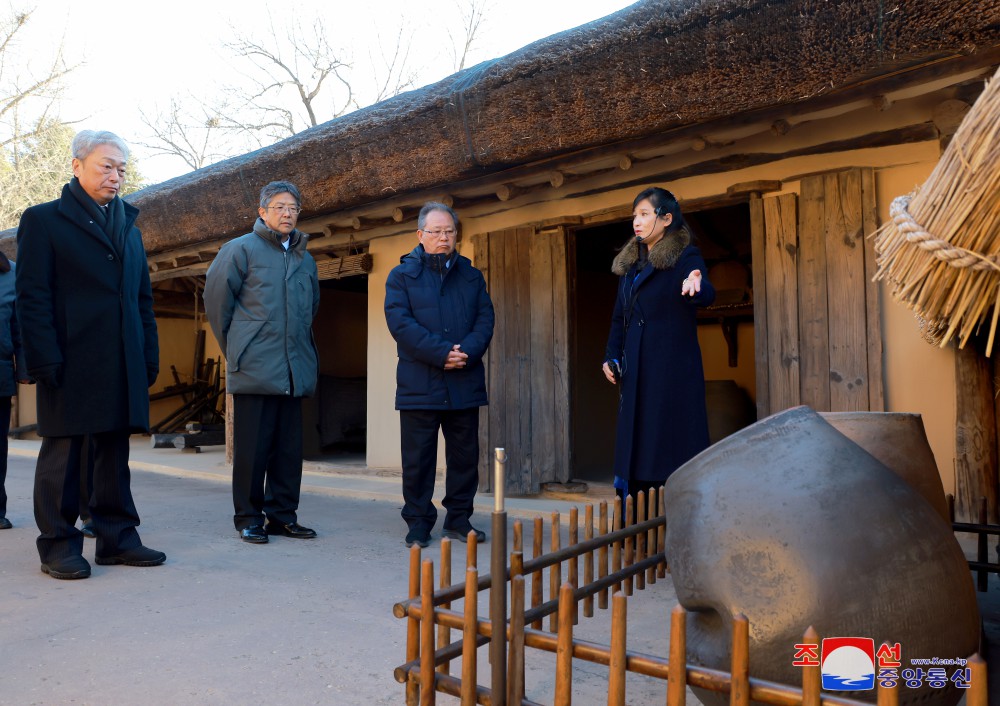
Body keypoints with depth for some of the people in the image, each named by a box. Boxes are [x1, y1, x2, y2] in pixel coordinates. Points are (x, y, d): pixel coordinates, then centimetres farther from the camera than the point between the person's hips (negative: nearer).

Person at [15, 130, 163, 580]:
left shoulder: (129, 226, 19)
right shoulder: (44, 220, 2)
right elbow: (32, 297, -5)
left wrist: (150, 356, 9)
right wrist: (45, 360, -14)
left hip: (123, 366, 5)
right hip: (70, 364, -5)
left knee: (115, 452, 10)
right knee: (63, 453, 3)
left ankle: (117, 538, 18)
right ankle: (59, 546, 13)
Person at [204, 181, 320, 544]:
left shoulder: (305, 259, 16)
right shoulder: (241, 249, 0)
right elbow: (216, 299, 3)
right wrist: (236, 348, 7)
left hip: (294, 372, 5)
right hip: (255, 370, -5)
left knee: (289, 448, 8)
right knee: (253, 447, 0)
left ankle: (283, 514, 19)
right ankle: (248, 518, 13)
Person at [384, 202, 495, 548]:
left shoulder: (472, 276, 15)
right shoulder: (402, 275, 5)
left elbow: (485, 319, 6)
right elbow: (400, 322, -8)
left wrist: (468, 352, -14)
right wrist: (442, 353, -16)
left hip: (465, 383, 3)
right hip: (419, 385, -3)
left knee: (465, 455, 8)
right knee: (418, 458, 3)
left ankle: (459, 519, 21)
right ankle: (419, 522, 16)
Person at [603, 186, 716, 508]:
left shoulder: (685, 257, -3)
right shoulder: (629, 263, 15)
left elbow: (707, 294, -23)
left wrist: (696, 287, -46)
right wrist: (611, 357, 6)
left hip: (674, 368, -6)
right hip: (636, 371, 6)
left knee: (673, 443, -5)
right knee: (636, 443, 6)